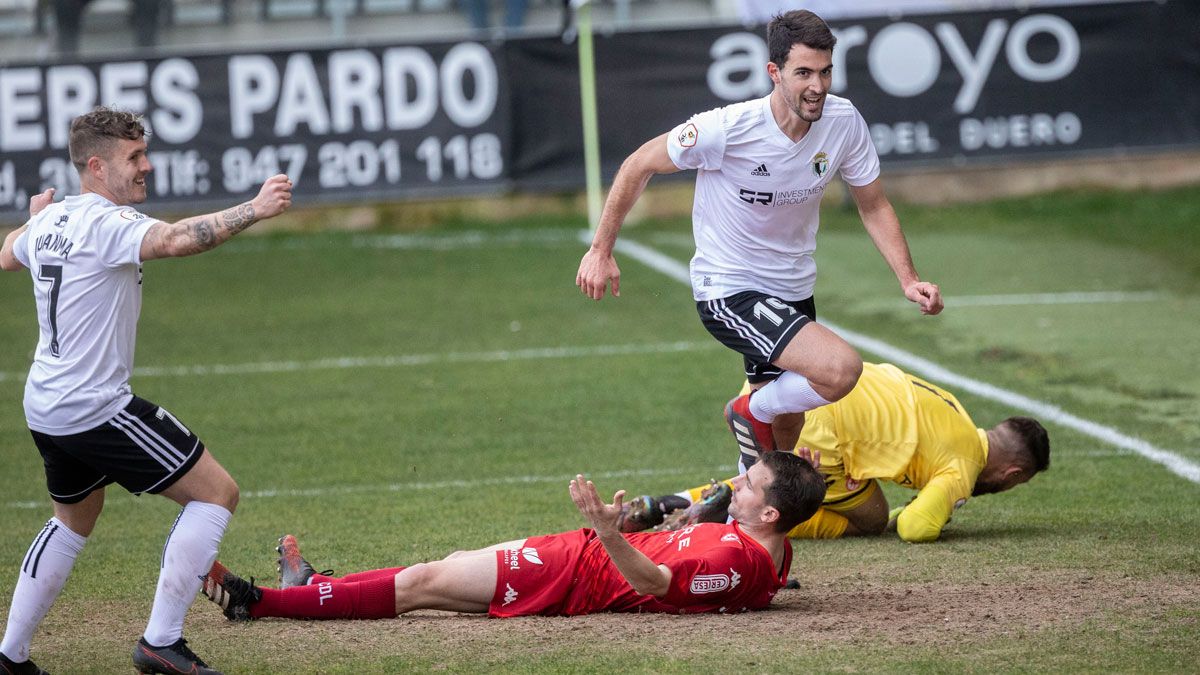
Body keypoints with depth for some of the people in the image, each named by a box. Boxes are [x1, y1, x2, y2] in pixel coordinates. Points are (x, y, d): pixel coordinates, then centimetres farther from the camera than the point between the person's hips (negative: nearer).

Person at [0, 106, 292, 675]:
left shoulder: (51, 220, 9)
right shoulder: (106, 223, -17)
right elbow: (174, 239, -37)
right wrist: (254, 210, -39)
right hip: (96, 408, -9)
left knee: (74, 521, 30)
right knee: (216, 492, -5)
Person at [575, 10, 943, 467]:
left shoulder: (843, 122, -9)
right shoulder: (726, 130, -24)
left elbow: (873, 206, 5)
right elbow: (638, 167, -9)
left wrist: (909, 280, -7)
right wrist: (601, 250, -7)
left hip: (792, 290, 6)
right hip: (728, 292, -6)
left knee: (784, 445, 15)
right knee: (841, 368, -27)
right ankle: (752, 411, 1)